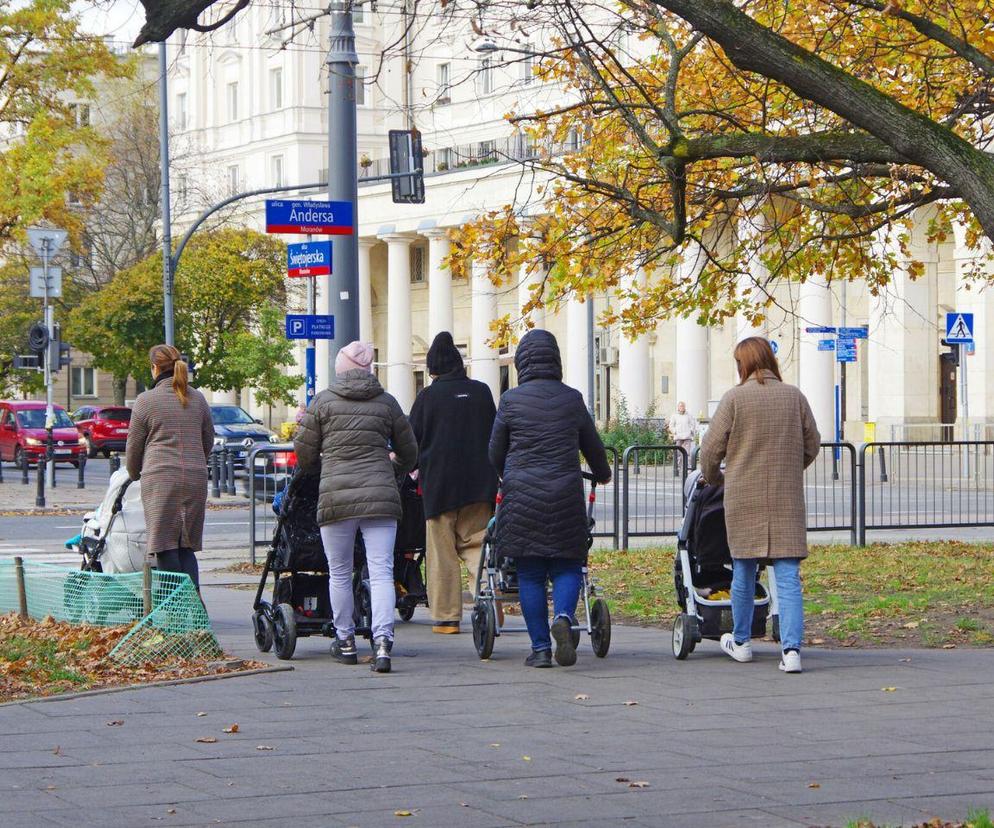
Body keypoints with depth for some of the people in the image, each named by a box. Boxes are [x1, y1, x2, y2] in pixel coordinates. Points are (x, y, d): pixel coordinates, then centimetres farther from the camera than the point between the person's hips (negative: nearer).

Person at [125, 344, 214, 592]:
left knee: (166, 547, -1)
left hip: (160, 480, -4)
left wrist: (133, 475, 23)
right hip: (196, 479, 4)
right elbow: (208, 441, 21)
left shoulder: (146, 400, -1)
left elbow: (134, 445, 6)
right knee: (187, 547, 10)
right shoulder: (198, 399, 12)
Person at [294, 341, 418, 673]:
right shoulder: (386, 402, 9)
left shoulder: (323, 401, 3)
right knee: (381, 572, -2)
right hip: (381, 497, 1)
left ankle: (345, 642, 21)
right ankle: (382, 640, -18)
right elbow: (409, 453, 18)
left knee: (340, 574, 12)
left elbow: (304, 453, 7)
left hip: (336, 496, -1)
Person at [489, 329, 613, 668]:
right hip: (565, 496, 1)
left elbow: (495, 453, 8)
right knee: (567, 566, 9)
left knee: (530, 574, 5)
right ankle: (563, 617, -19)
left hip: (522, 495, -1)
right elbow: (593, 446, 17)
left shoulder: (511, 400, -1)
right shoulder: (572, 399, 4)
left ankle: (540, 647, 3)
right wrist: (602, 475, 38)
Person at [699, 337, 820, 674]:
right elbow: (812, 446, 13)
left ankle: (740, 642, 28)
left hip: (744, 497, -1)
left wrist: (712, 476, 16)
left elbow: (711, 447, -4)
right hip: (787, 500, 1)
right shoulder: (795, 397, 4)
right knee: (788, 576, -1)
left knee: (744, 571, 13)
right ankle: (791, 649, -12)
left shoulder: (735, 398, -6)